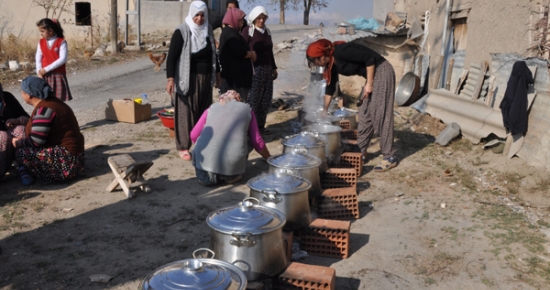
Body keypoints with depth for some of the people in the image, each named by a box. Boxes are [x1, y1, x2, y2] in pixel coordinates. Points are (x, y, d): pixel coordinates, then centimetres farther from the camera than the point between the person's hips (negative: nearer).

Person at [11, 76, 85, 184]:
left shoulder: (44, 109, -21)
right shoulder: (48, 102, 10)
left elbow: (35, 141, -21)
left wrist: (18, 143, -4)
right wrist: (17, 122, 27)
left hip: (66, 158, -11)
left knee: (21, 153, -19)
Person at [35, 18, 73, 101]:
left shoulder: (61, 42, -7)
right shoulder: (41, 42, 8)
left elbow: (62, 59, -15)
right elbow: (38, 58, 5)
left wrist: (46, 69, -17)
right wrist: (39, 72, -11)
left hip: (58, 75, -4)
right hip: (45, 76, 4)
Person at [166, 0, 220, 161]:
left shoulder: (208, 30, 6)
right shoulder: (181, 32, -10)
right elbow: (172, 56, -13)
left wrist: (217, 72, 21)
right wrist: (170, 78, -22)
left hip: (206, 78, 5)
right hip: (188, 78, -5)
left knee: (204, 111, 9)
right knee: (186, 112, -1)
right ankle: (183, 147, 8)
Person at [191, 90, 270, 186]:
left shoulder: (212, 108, 20)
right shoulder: (247, 110, 18)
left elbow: (194, 136, 20)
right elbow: (257, 142, 19)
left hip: (205, 160, 1)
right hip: (232, 162, -1)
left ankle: (207, 174, 8)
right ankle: (232, 175, 12)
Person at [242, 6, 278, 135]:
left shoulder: (267, 31, 13)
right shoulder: (248, 31, -6)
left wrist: (274, 68, 20)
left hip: (267, 69, 7)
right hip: (254, 69, -7)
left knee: (266, 99, 9)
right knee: (253, 99, -7)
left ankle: (260, 125, 20)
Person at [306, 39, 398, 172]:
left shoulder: (340, 51, -22)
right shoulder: (332, 65, 6)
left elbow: (370, 57, -22)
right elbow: (330, 87, 19)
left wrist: (369, 84, -19)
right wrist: (325, 109, 25)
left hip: (381, 72, -9)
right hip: (372, 75, 9)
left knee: (381, 114, -9)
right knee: (365, 114, 11)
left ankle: (389, 157, -3)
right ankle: (361, 151, 21)